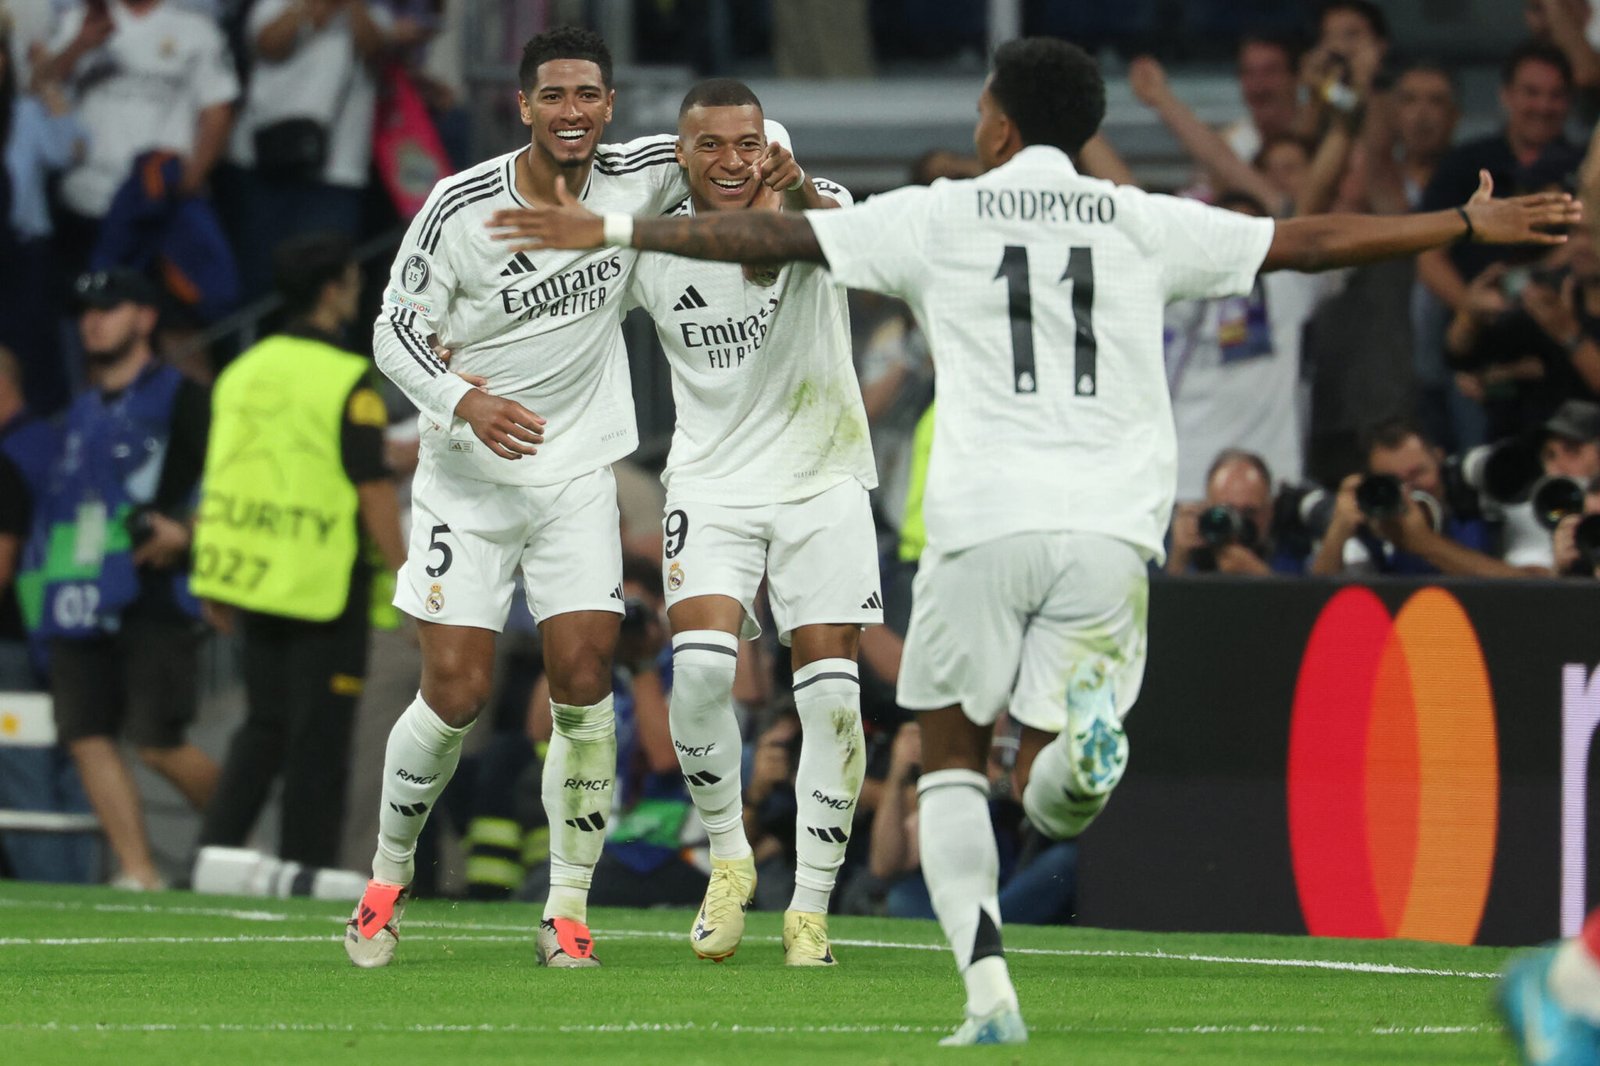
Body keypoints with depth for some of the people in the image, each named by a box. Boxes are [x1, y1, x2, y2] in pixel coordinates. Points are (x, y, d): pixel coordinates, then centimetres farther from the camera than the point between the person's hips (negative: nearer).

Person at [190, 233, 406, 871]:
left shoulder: (243, 371, 9)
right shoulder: (348, 379, -11)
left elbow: (219, 478, 13)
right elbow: (372, 489, -14)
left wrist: (216, 587, 20)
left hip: (250, 575, 6)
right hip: (325, 580, -6)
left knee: (265, 724, 16)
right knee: (319, 734, 1)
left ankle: (217, 845, 5)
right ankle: (305, 866, 3)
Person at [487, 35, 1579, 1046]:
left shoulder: (937, 218, 8)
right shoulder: (1145, 224, 12)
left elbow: (772, 236, 8)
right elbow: (1310, 241, 15)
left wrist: (612, 230, 17)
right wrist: (1474, 225, 24)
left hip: (983, 523, -2)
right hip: (1111, 531, 2)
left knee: (952, 757, 14)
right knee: (1051, 801, 8)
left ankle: (987, 987, -7)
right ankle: (1085, 739, -31)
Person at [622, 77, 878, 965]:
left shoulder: (810, 201, -11)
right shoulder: (648, 251, -3)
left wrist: (794, 195, -59)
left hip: (820, 478, -1)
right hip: (712, 482, 1)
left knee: (830, 691, -6)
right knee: (701, 666, -20)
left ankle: (810, 908, 6)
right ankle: (728, 859, 3)